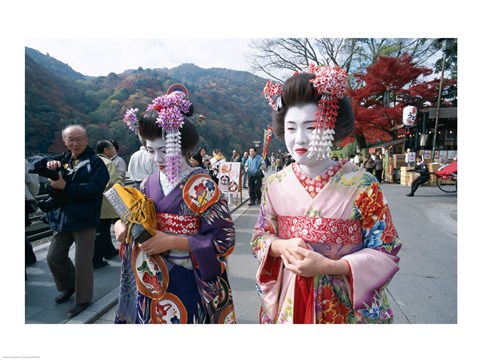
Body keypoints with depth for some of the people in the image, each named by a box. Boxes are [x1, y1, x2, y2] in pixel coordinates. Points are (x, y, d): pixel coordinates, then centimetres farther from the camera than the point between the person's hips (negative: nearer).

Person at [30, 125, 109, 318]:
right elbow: (34, 163, 6)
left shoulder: (96, 162, -9)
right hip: (62, 218, 7)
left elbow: (94, 189, -21)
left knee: (82, 261, 3)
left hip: (85, 219, -7)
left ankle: (83, 298, 22)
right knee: (54, 257, 17)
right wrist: (48, 162, -15)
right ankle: (69, 286, 42)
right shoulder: (62, 159, 10)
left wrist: (65, 187, -22)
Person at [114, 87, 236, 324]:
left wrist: (170, 241, -23)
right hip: (150, 283, 5)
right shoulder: (149, 184, 1)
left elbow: (224, 237, -19)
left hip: (184, 285, -5)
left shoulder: (199, 185, -16)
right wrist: (122, 225, -10)